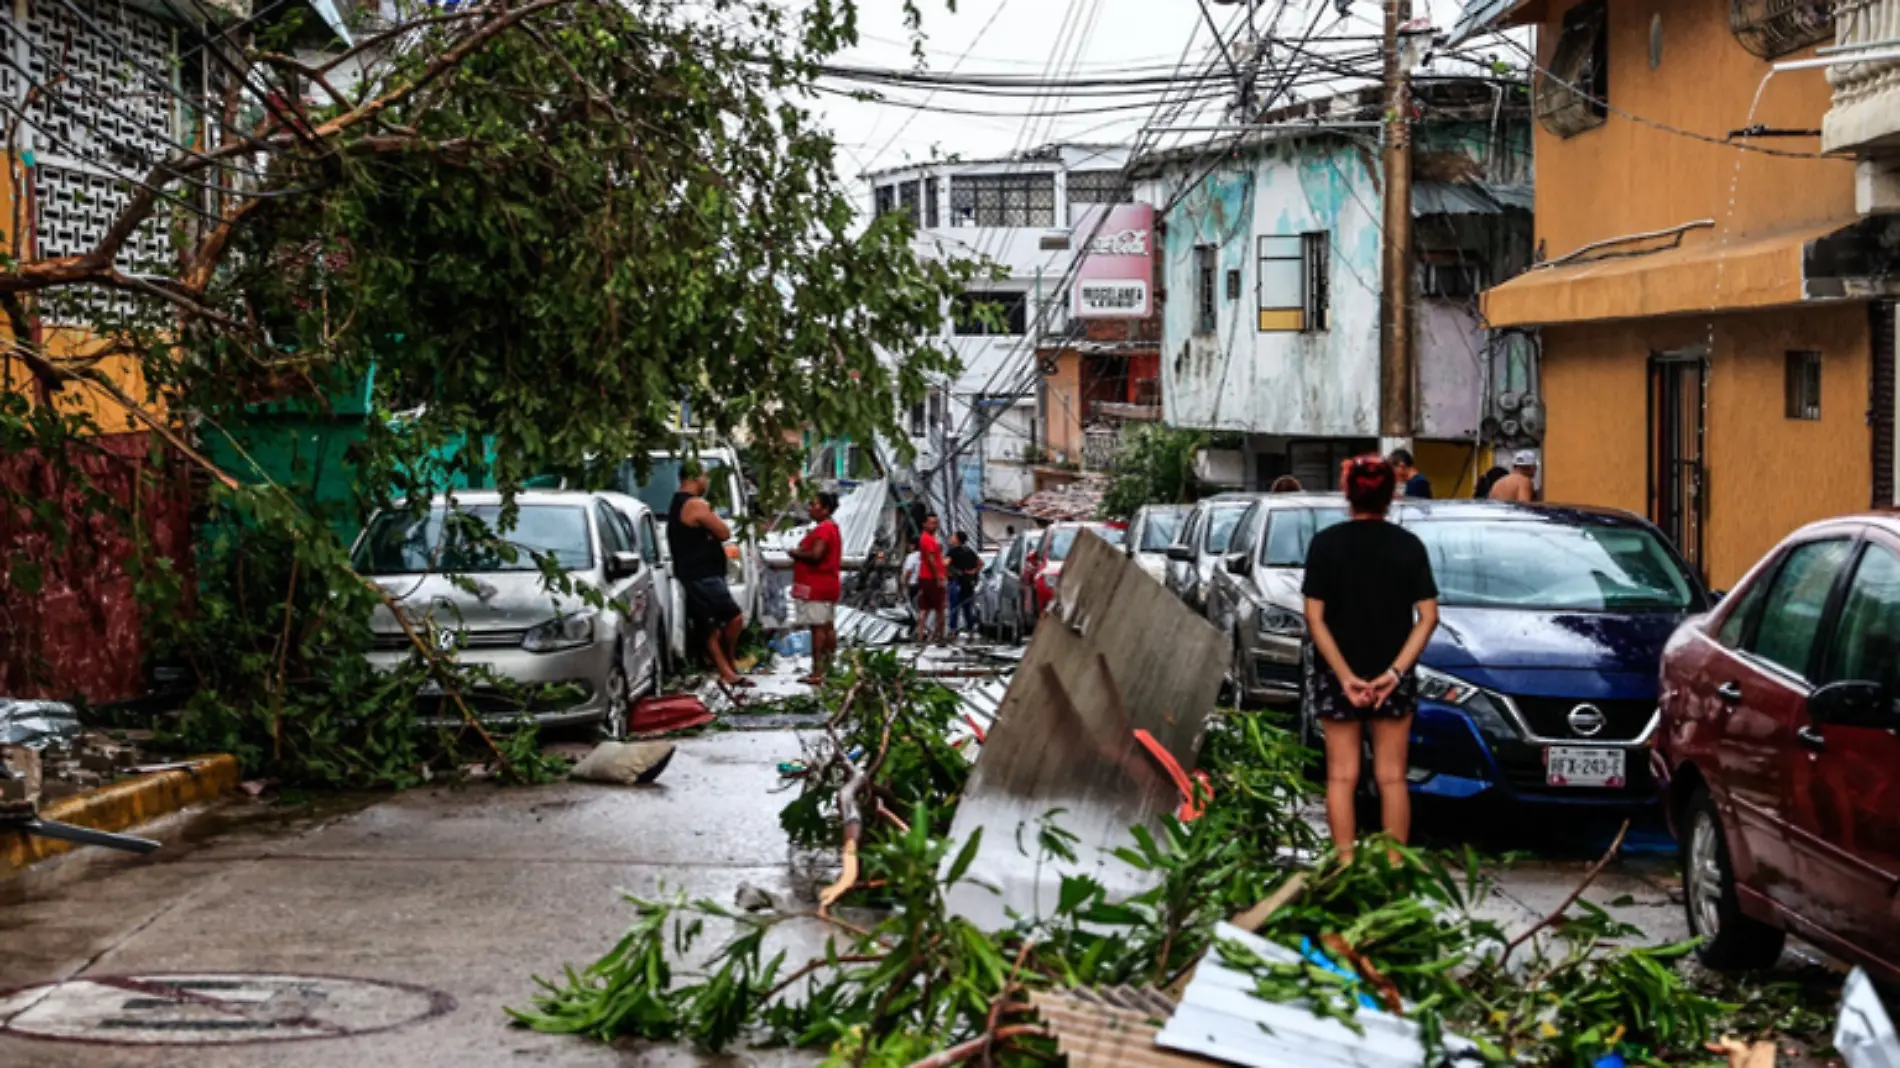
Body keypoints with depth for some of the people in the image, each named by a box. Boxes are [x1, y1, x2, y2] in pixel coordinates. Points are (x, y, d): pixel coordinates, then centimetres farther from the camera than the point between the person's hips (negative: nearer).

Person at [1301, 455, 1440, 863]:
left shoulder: (1327, 543, -7)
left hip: (1337, 675, -1)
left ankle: (1345, 864, 5)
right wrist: (1395, 671, -12)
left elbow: (1315, 617, -12)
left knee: (1342, 776, 6)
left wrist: (1345, 675, -13)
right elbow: (1428, 616, -8)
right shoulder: (1409, 546, -3)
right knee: (1392, 777, 9)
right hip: (1393, 676, 1)